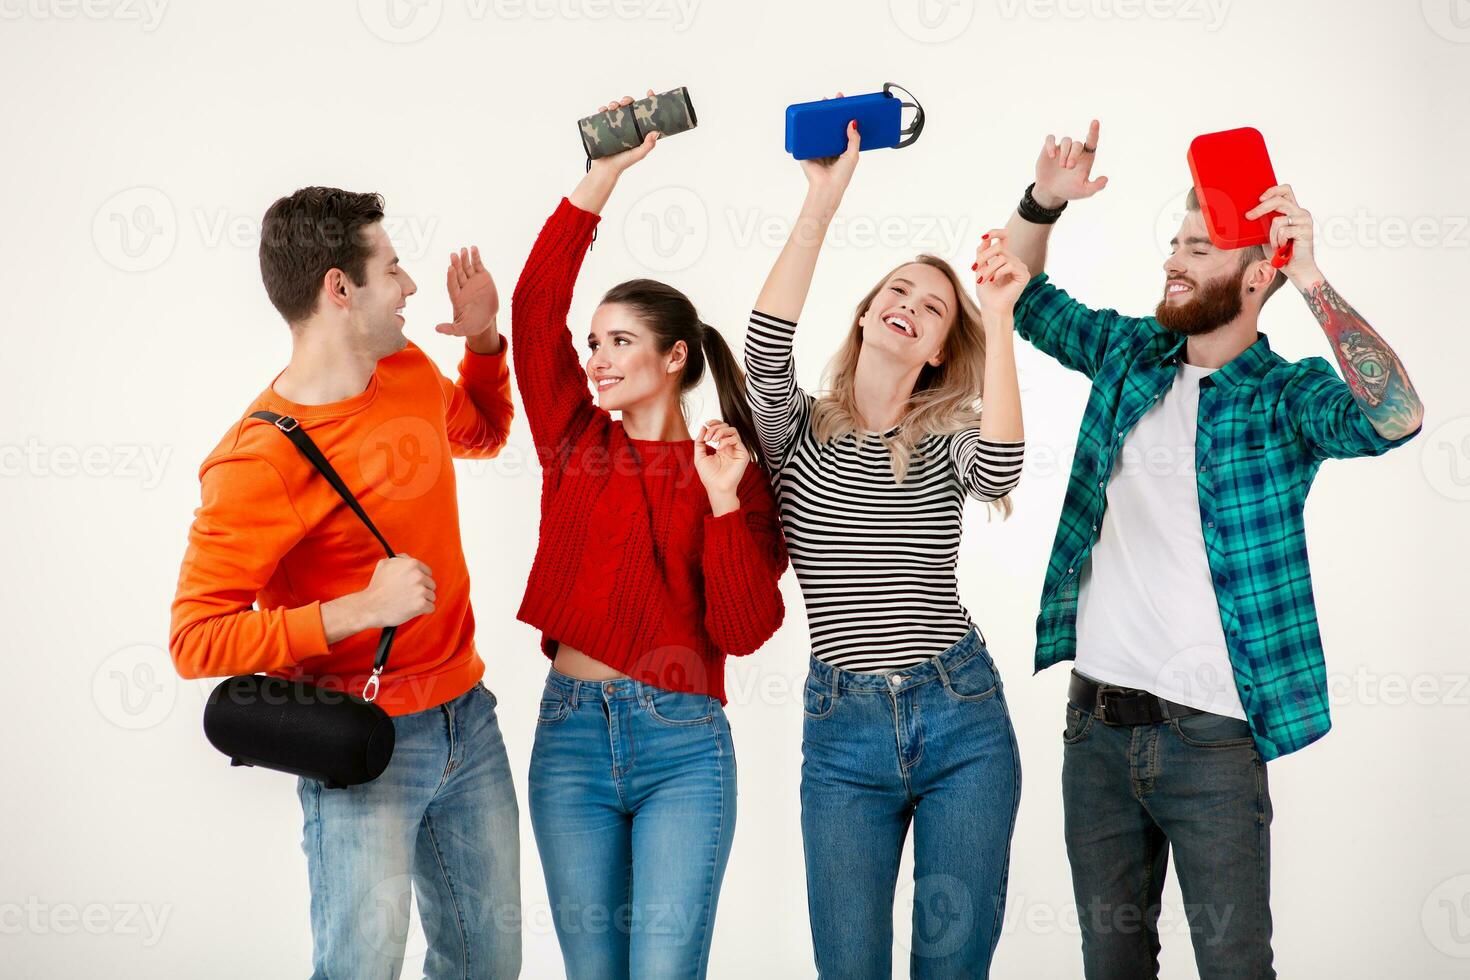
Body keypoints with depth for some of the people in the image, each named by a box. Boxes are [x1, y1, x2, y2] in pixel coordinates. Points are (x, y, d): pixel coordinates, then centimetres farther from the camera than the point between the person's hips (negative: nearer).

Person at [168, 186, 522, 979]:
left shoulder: (410, 373, 2)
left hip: (467, 717, 7)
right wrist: (359, 610, -27)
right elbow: (195, 642, -23)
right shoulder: (259, 461, -21)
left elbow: (482, 433, 26)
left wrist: (482, 339, 8)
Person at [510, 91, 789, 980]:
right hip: (571, 732, 3)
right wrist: (604, 175, -7)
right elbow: (537, 304, -2)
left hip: (682, 746, -3)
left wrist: (725, 503, -16)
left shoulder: (731, 473, 3)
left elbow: (745, 630, -5)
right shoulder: (576, 441, 9)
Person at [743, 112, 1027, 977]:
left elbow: (1001, 472, -17)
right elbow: (765, 352, -15)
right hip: (843, 729, 0)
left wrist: (997, 321, -17)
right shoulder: (799, 432, 6)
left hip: (962, 720, 1)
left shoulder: (948, 443, 7)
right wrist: (823, 204, -19)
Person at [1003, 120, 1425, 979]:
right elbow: (1025, 298, 19)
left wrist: (1312, 280, -30)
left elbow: (1396, 416, -26)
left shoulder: (1285, 395, -7)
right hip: (1097, 719, 5)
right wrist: (1043, 203, 1)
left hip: (1210, 739, -5)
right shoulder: (1131, 351, 8)